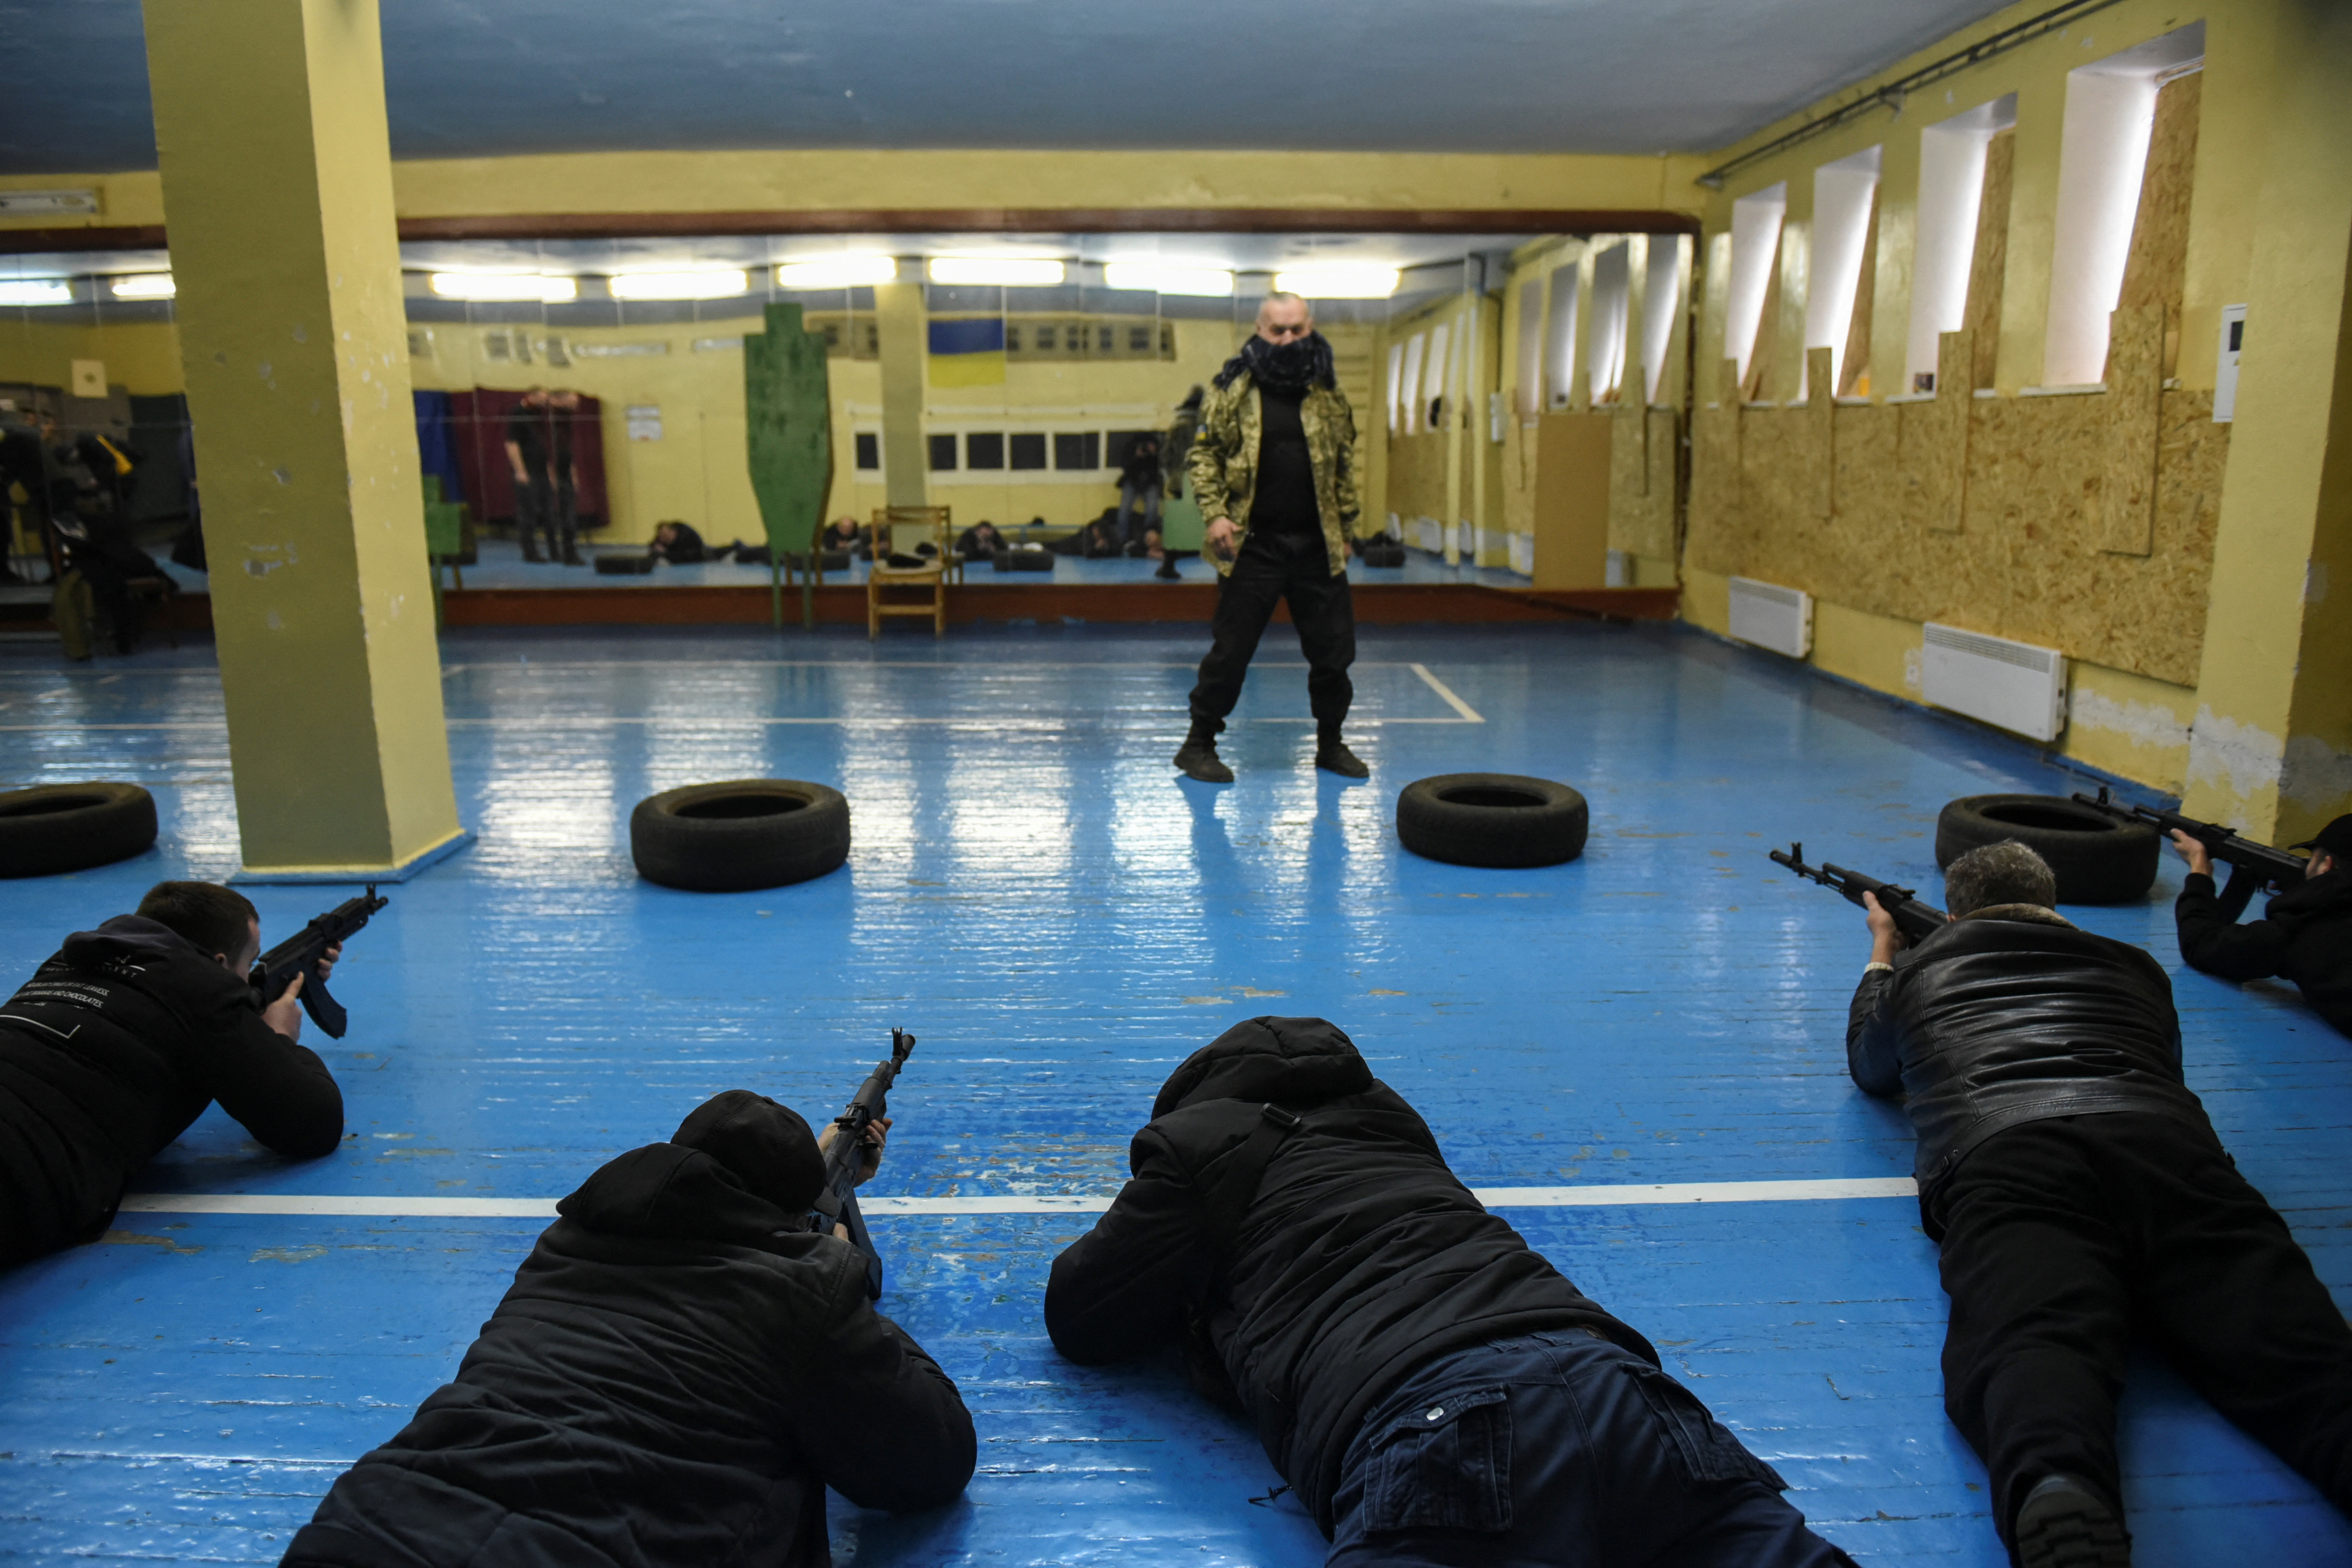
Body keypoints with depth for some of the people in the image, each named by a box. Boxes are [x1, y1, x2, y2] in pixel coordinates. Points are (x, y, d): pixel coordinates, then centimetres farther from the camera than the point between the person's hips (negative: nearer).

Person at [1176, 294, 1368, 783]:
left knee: (1333, 648, 9)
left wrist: (1344, 527, 9)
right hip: (1252, 543, -3)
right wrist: (1215, 515, -12)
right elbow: (1204, 454, -1)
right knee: (1230, 650, 1)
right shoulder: (1233, 389, -2)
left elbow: (1346, 464, 13)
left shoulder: (1329, 393, 7)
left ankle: (1330, 742, 26)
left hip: (1317, 545, 3)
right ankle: (1199, 743, 15)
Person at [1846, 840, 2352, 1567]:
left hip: (2002, 1161, -2)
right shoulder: (2134, 966, 37)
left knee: (2033, 1343, -26)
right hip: (2170, 1148, 2)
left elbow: (1871, 1070, 53)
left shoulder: (1920, 969, 32)